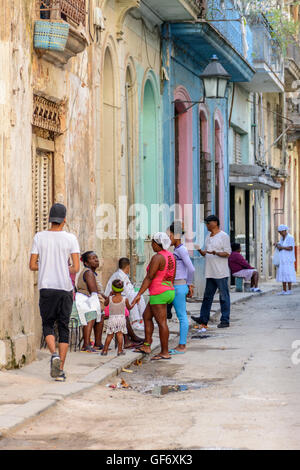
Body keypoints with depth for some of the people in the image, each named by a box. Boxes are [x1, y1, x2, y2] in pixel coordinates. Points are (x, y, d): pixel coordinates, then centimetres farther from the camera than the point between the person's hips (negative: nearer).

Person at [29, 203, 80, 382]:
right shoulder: (70, 238, -3)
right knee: (64, 328, 7)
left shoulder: (40, 237, 0)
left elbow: (32, 265, 1)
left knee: (48, 325, 13)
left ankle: (54, 354, -15)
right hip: (65, 288, 0)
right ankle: (60, 369, 3)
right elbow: (76, 268, -7)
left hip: (46, 288, 0)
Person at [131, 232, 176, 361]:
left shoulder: (157, 257, -16)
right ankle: (146, 346, 19)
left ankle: (165, 352, -1)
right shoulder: (171, 256, 10)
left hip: (158, 294, -10)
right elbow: (173, 277, 15)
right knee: (147, 316, 18)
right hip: (169, 291, 10)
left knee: (161, 322, -5)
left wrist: (139, 294, -18)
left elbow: (149, 278, -19)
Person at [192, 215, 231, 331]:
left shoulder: (223, 236, -6)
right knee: (207, 296, 7)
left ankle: (225, 320, 2)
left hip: (221, 273, -8)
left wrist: (215, 253, -25)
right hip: (210, 273, 8)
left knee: (224, 297, -2)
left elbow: (227, 253, -11)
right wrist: (200, 250, 0)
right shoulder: (208, 237, 17)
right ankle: (203, 319, 9)